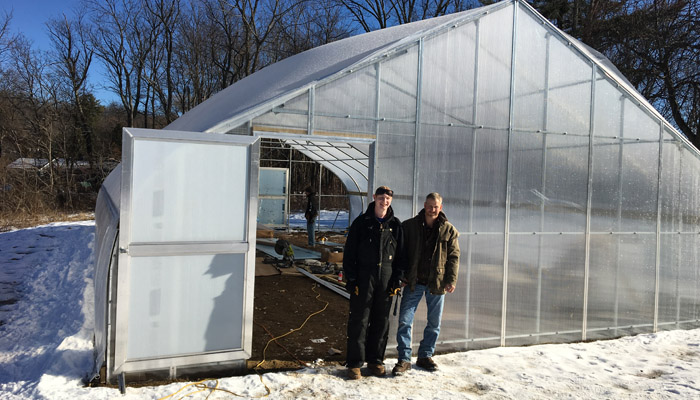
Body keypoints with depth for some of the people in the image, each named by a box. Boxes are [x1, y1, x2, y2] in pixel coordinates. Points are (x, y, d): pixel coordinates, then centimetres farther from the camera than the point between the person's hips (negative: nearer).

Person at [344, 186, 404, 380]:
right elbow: (349, 252, 0)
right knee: (359, 320, -1)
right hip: (363, 276, -3)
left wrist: (397, 278, 4)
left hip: (386, 277, 3)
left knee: (381, 320, 9)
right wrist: (351, 278, -7)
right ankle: (355, 363, 8)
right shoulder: (361, 222, 0)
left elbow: (400, 253, 11)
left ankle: (375, 360, 23)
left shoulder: (395, 224, 8)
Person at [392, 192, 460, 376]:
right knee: (404, 321, -5)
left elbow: (454, 256, 3)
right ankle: (404, 359, 6)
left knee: (434, 323, 11)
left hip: (437, 284, 1)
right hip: (413, 283, -1)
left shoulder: (449, 230, 2)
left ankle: (425, 356, 28)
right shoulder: (409, 226, 0)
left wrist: (451, 280, -6)